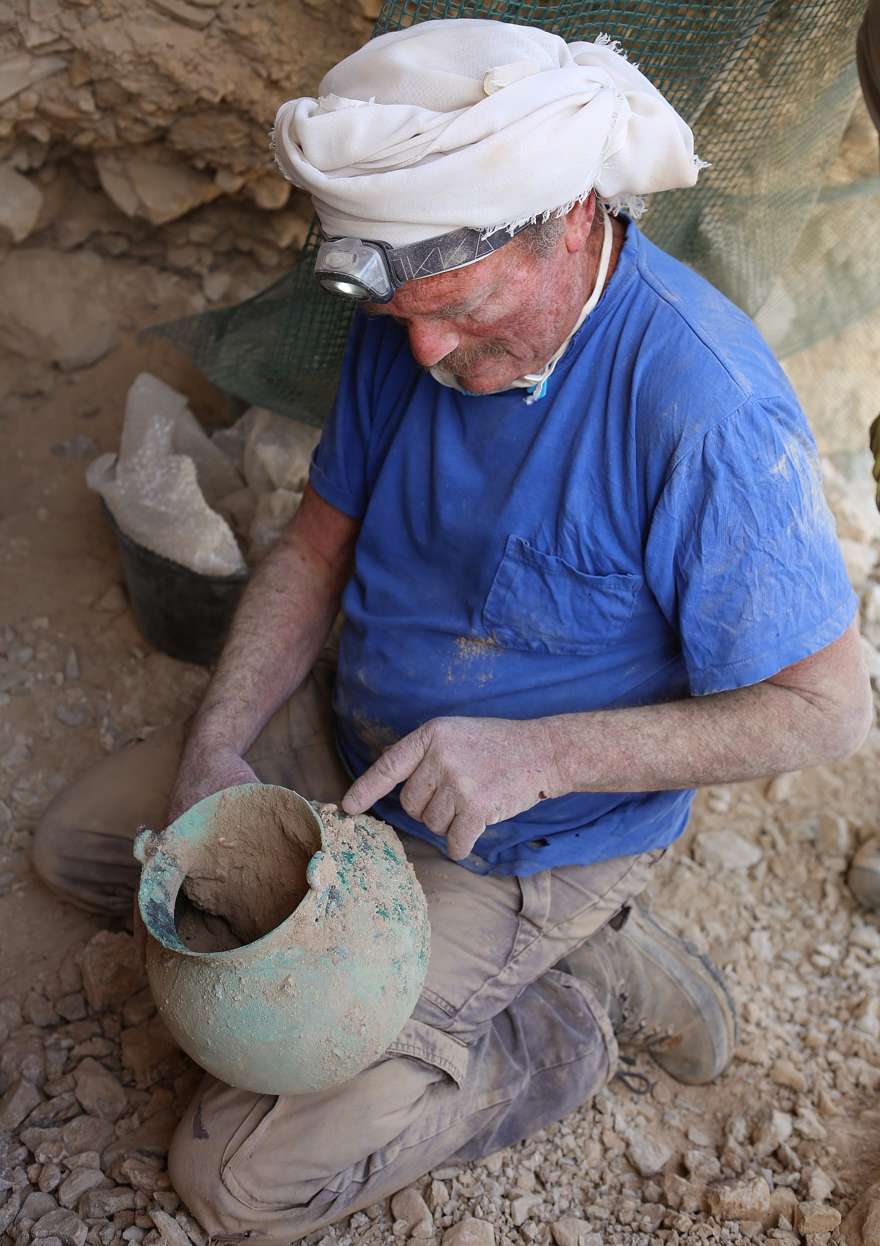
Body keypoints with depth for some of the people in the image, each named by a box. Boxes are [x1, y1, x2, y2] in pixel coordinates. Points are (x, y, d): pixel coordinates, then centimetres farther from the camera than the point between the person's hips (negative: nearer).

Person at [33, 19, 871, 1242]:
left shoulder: (704, 408, -31)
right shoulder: (416, 320, -9)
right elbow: (318, 543, 2)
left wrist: (537, 753, -31)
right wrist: (217, 743, -10)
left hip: (531, 844, -7)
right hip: (357, 732, 8)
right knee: (76, 844, 16)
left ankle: (557, 1029, 10)